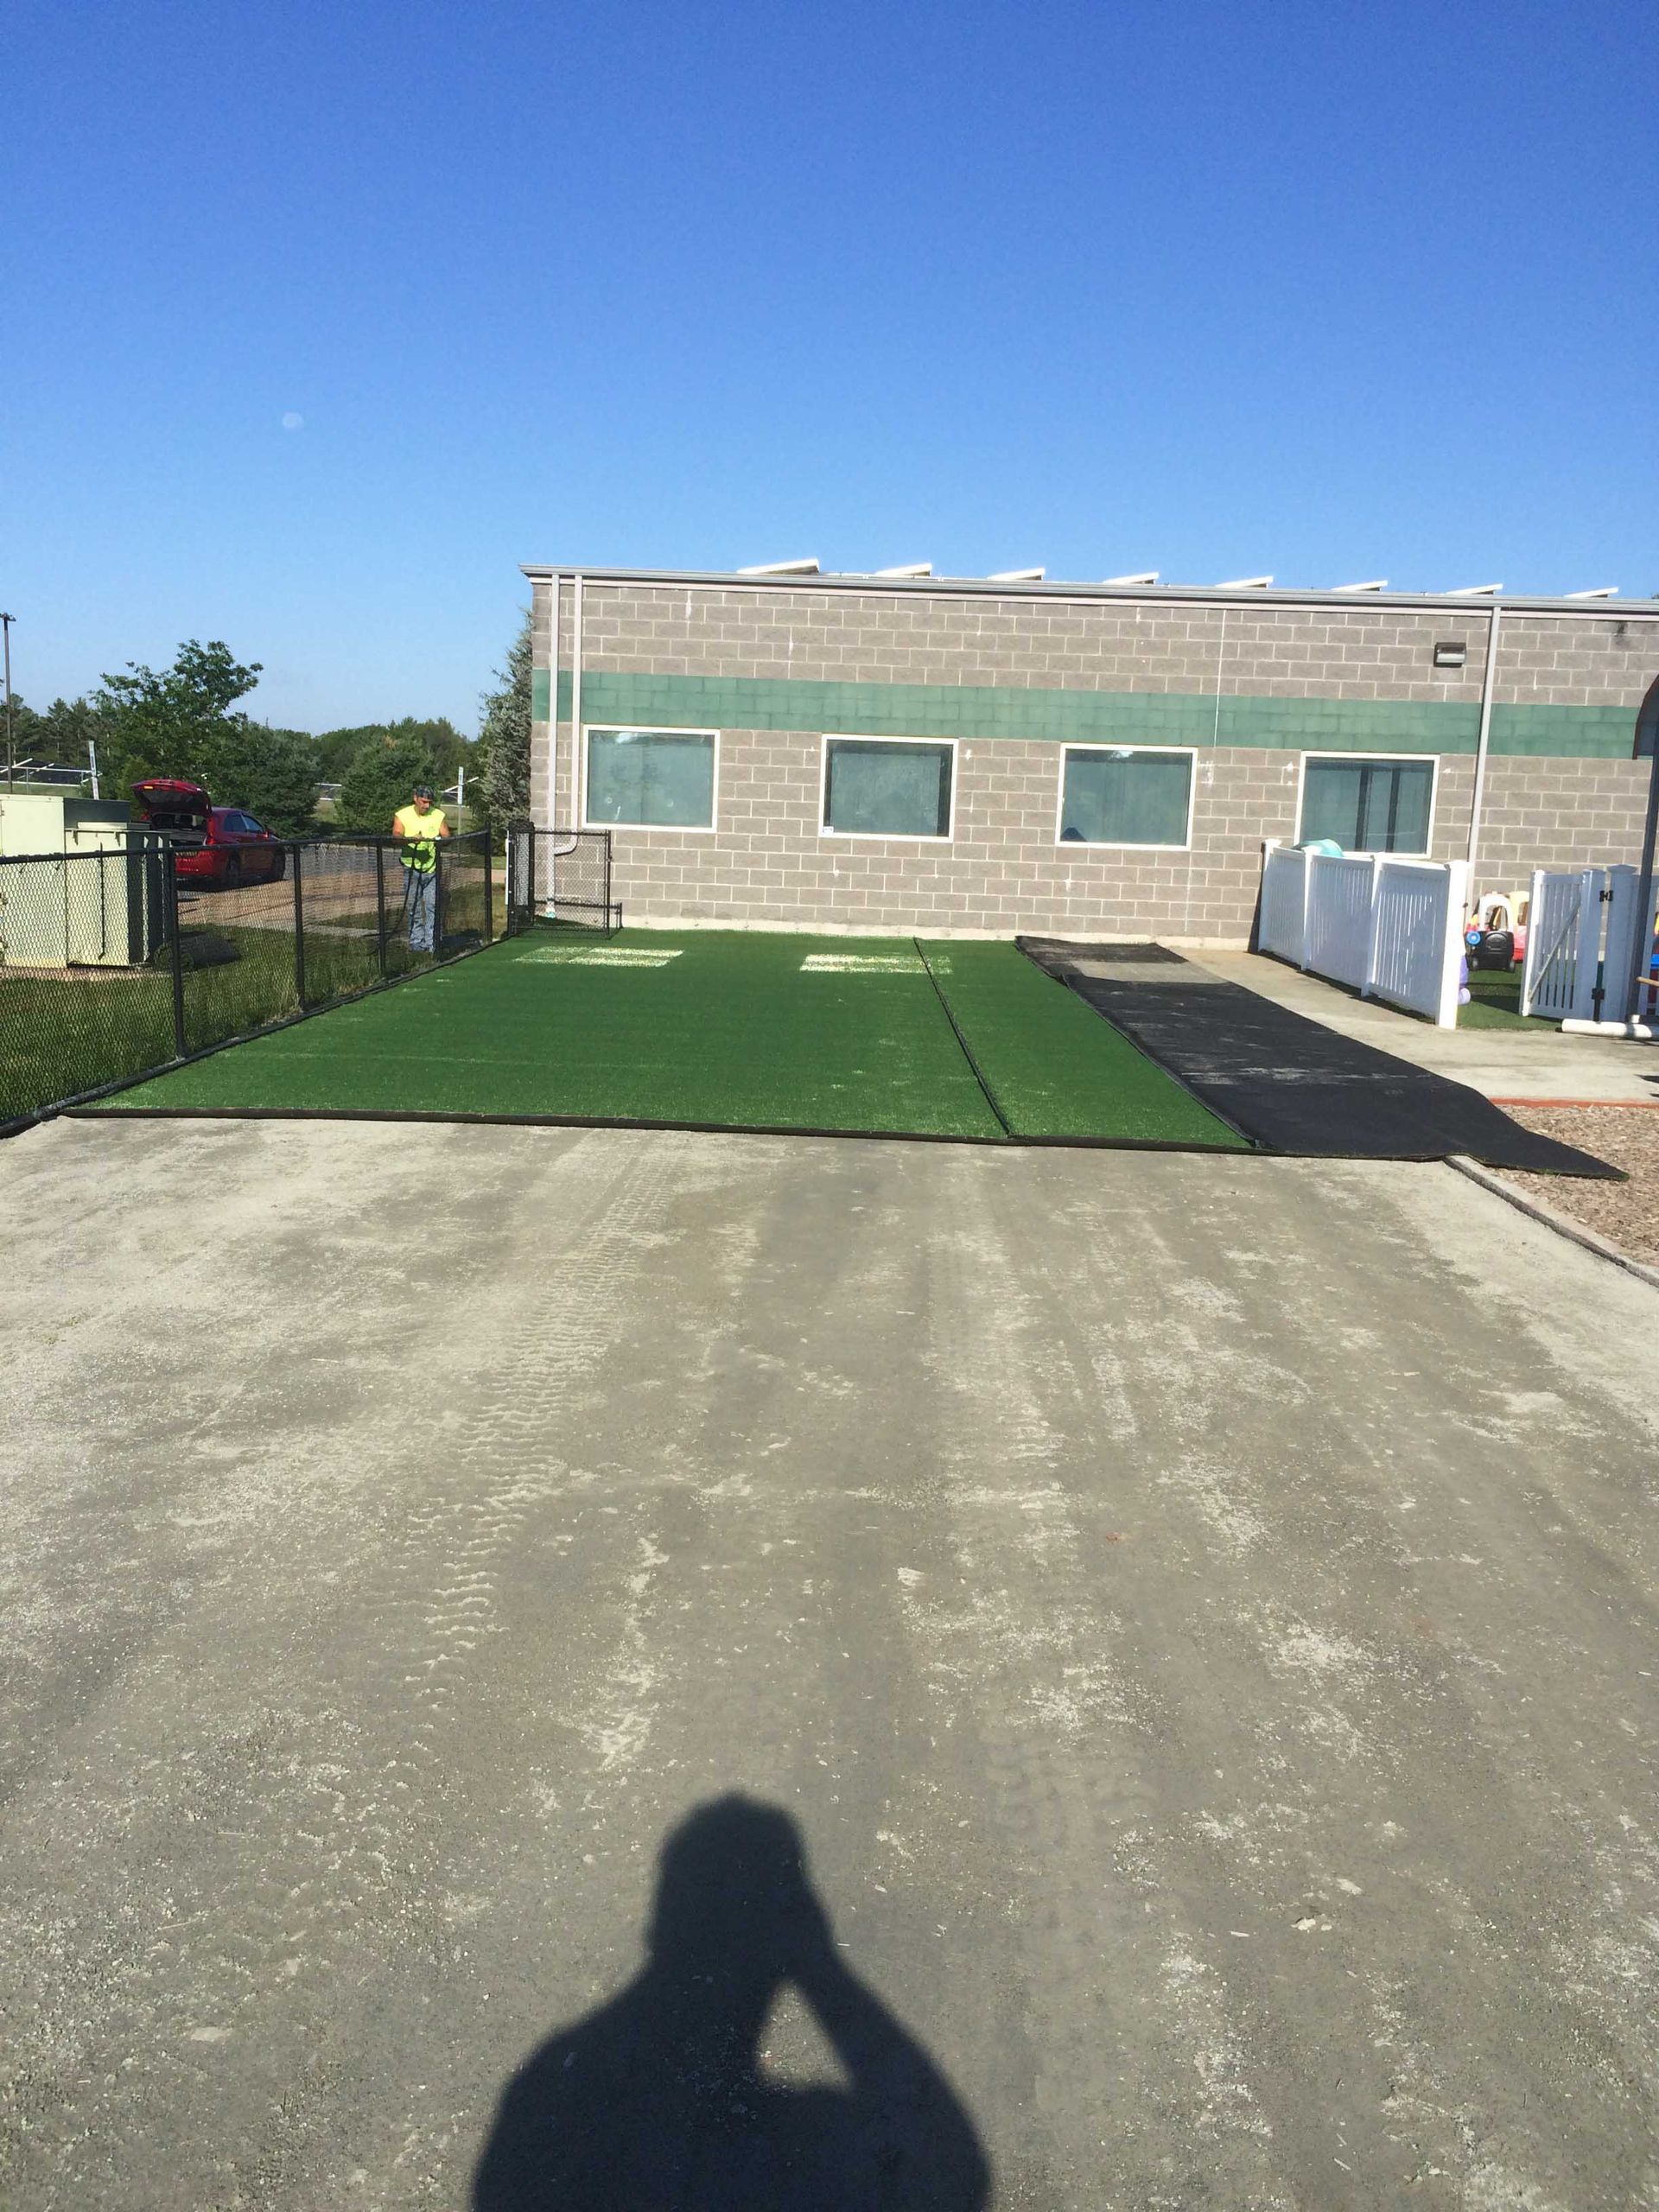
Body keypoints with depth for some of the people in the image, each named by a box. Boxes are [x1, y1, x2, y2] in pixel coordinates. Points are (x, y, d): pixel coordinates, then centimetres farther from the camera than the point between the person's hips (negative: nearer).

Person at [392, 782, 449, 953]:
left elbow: (446, 836, 0)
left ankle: (433, 944, -2)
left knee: (433, 906, -6)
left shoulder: (439, 815, 5)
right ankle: (416, 943, 13)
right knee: (412, 907, 4)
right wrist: (411, 839, -34)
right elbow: (396, 835, -13)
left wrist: (439, 840, -24)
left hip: (433, 868, 0)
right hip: (411, 867, 0)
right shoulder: (402, 815, 1)